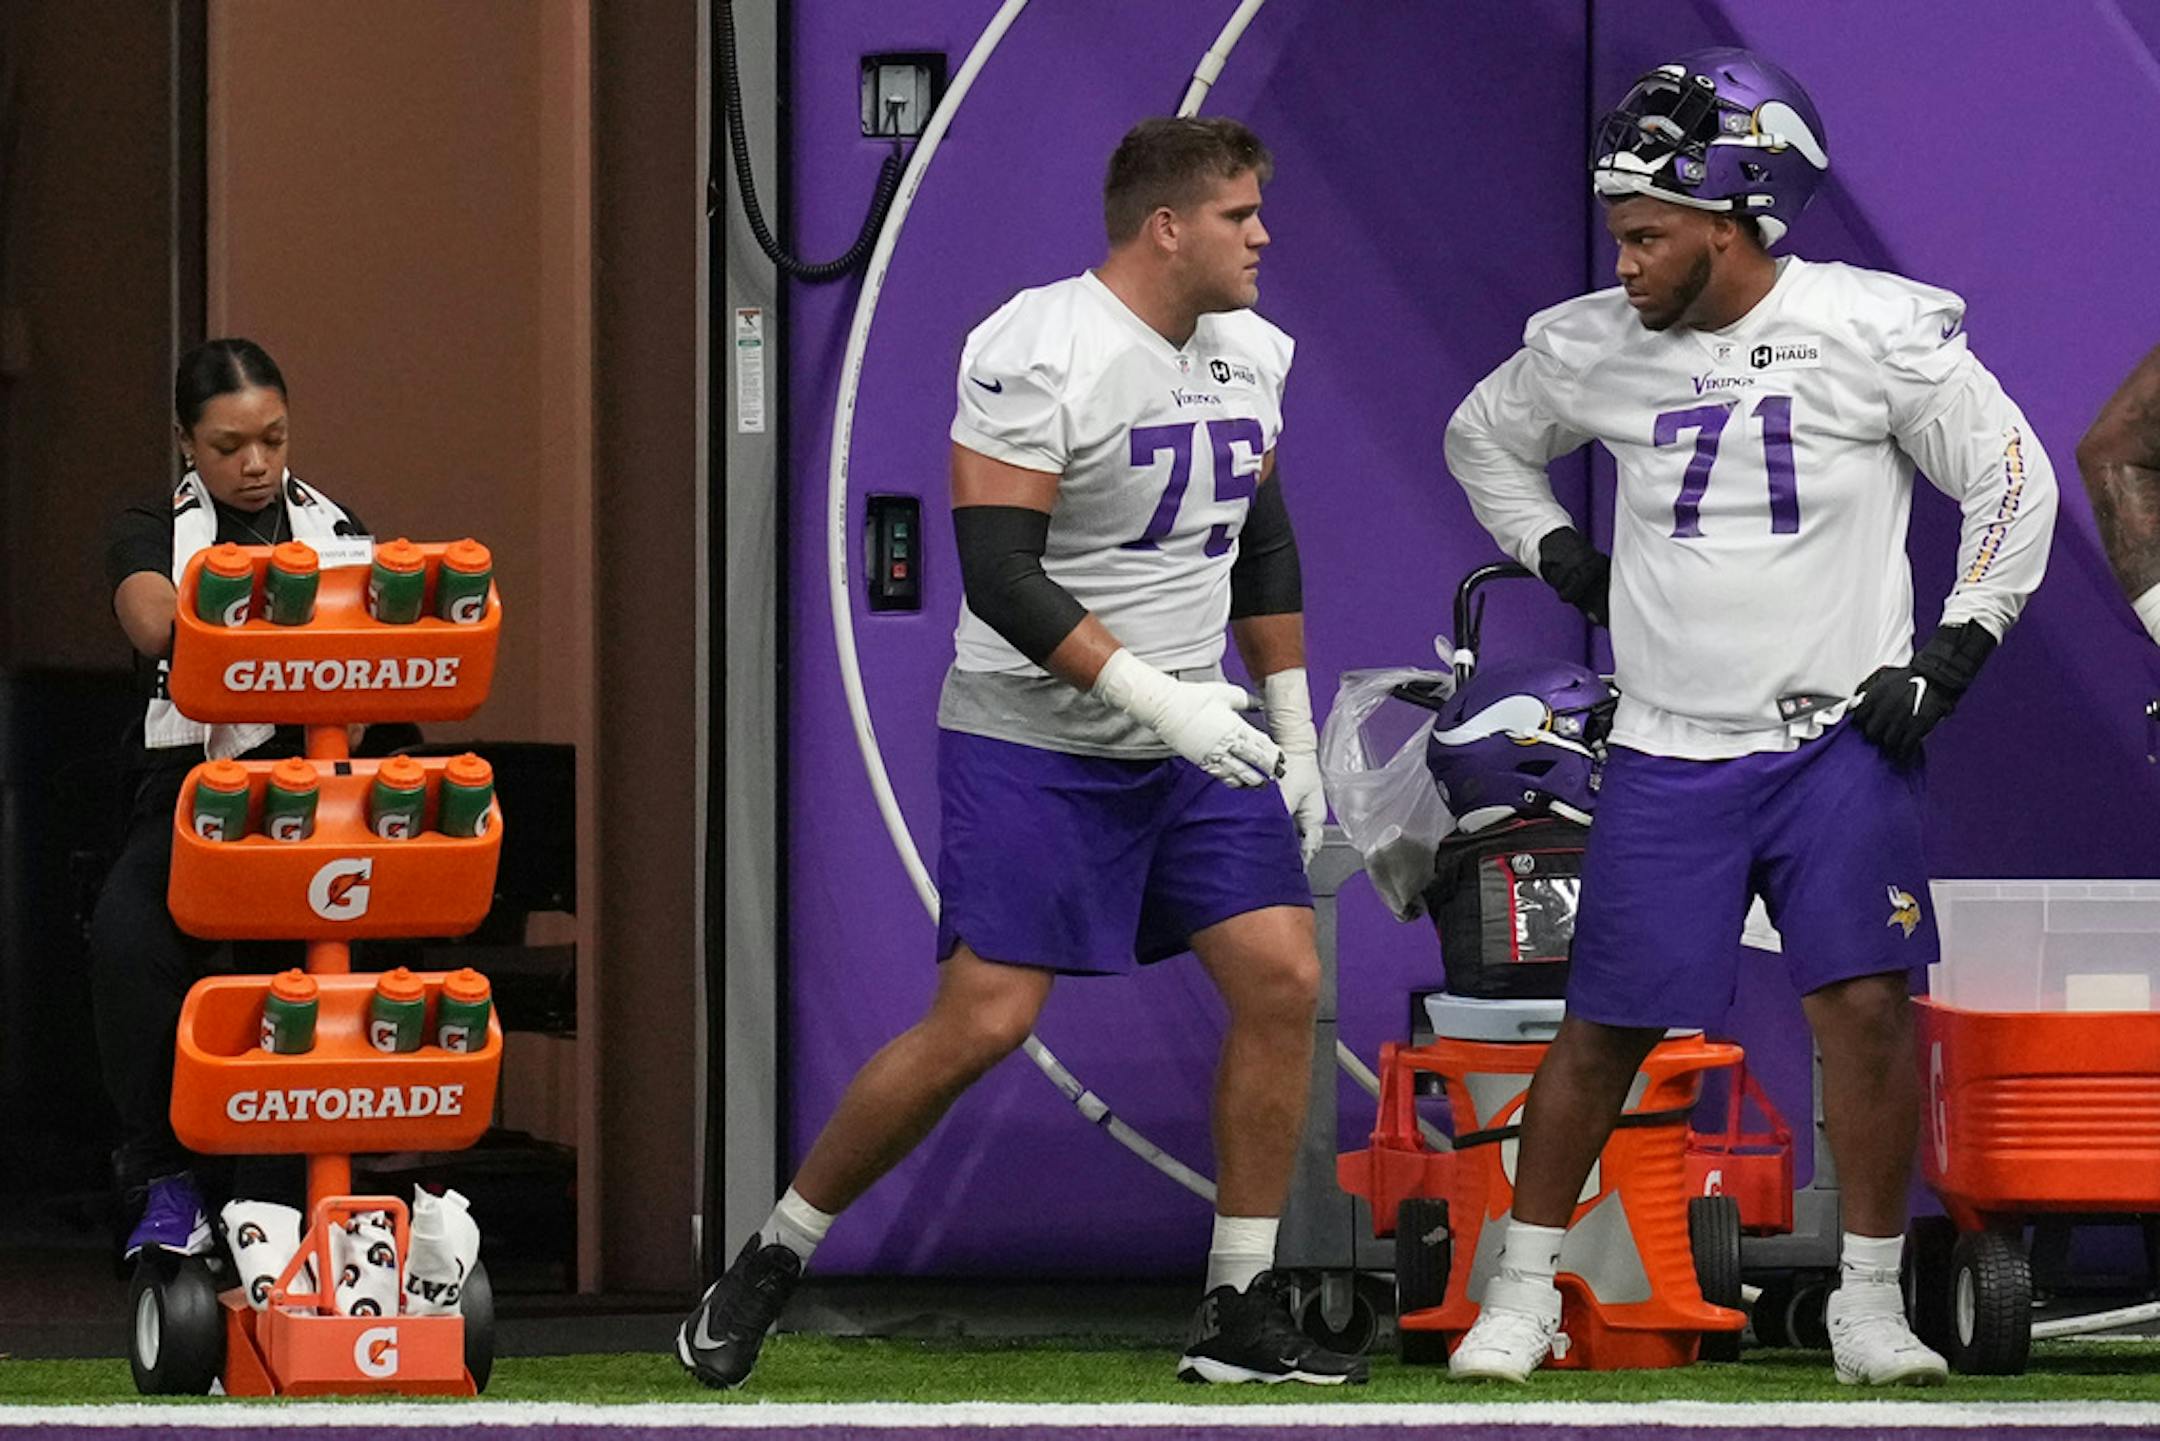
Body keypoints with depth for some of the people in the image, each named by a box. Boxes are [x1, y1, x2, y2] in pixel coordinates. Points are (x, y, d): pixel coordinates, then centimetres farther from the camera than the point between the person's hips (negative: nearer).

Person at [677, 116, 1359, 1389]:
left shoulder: (1249, 354, 6)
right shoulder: (1037, 355, -19)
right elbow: (1000, 578, -22)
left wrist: (1295, 734, 17)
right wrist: (1152, 695, -26)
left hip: (1192, 738, 7)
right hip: (1033, 743, -7)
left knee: (1283, 979, -5)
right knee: (987, 1020, -12)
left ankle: (1244, 1317, 4)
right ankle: (772, 1262, 6)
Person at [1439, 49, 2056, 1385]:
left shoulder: (1879, 331, -8)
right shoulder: (1592, 347, 1)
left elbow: (2014, 482, 1)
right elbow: (1483, 438, 22)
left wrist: (1951, 656, -3)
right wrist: (1559, 553, 9)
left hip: (1841, 736, -2)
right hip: (1669, 755, 2)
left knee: (1870, 1003, -11)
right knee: (1605, 1023, 1)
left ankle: (1869, 1307, 1)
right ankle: (1525, 1292, 15)